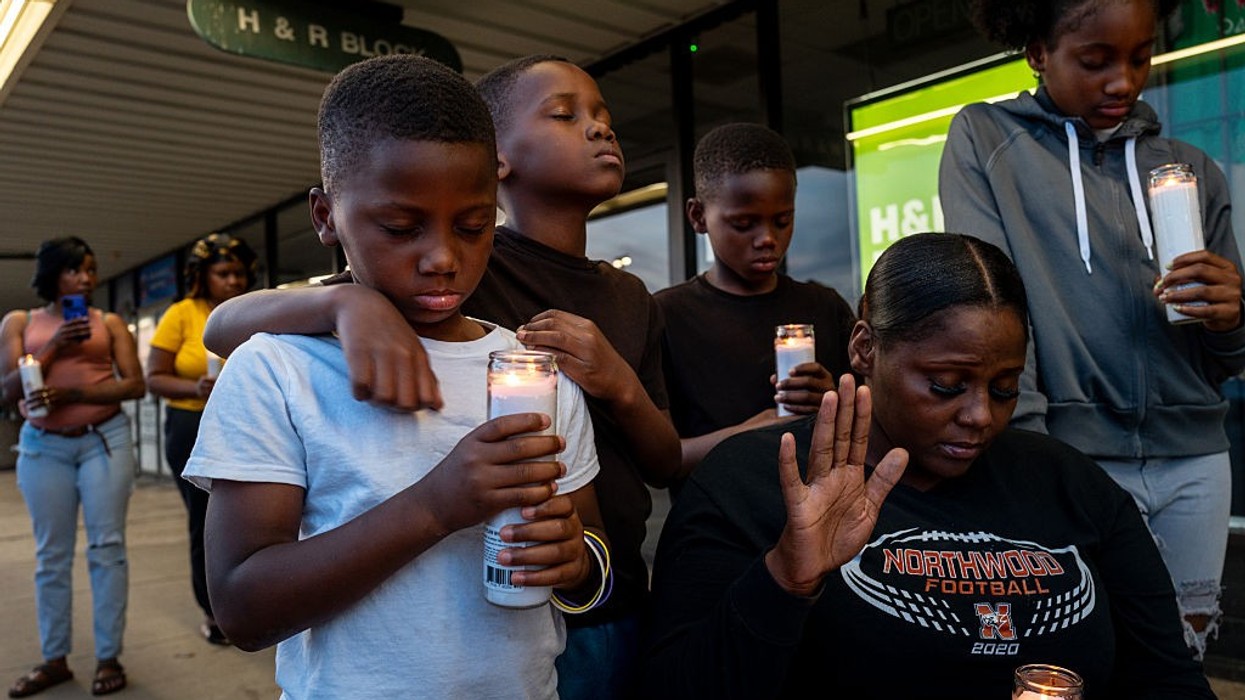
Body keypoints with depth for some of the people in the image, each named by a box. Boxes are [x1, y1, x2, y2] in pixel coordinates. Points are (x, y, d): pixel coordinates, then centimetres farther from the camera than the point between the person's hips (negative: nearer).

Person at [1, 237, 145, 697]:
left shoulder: (109, 323, 5)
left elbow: (135, 384, -3)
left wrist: (73, 392, -16)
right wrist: (53, 350, -12)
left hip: (104, 441, -1)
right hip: (43, 447, 1)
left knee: (106, 547, -1)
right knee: (52, 554, 6)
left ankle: (109, 658, 5)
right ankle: (54, 659, 16)